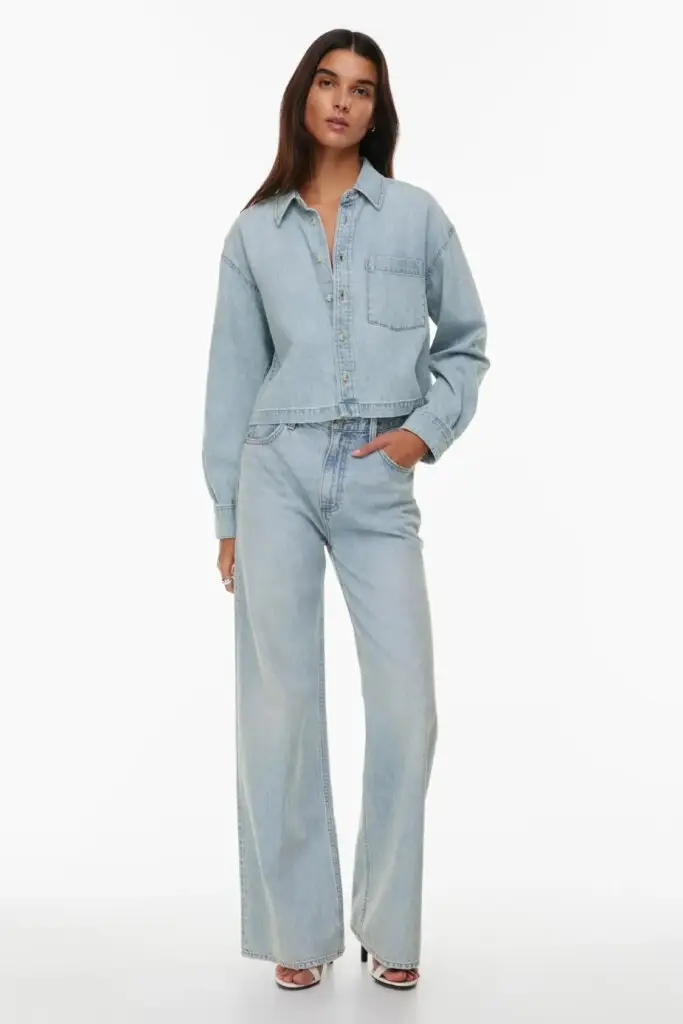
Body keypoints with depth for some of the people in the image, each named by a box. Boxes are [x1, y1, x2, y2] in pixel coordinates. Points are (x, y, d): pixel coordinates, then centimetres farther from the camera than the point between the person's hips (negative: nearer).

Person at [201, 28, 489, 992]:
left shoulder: (417, 215, 8)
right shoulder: (254, 231, 10)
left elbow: (466, 340, 14)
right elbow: (233, 374, 10)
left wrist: (428, 428, -3)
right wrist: (225, 512, 7)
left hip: (378, 481, 0)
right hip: (278, 475, 1)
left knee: (405, 704, -5)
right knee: (279, 703, 2)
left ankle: (390, 928, 14)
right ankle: (299, 929, 16)